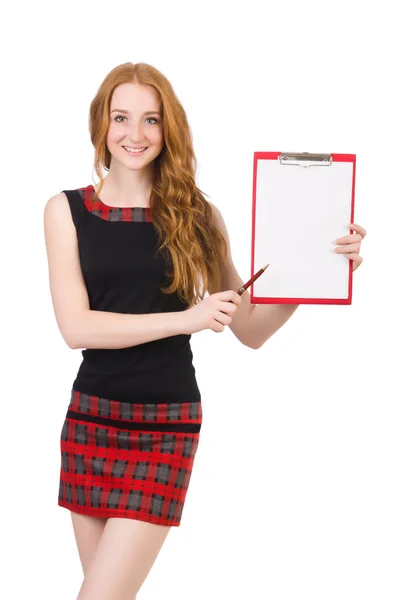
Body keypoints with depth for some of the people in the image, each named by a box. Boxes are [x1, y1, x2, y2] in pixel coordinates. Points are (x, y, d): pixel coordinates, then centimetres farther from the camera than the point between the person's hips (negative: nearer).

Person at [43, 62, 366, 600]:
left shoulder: (196, 216, 2)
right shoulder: (67, 211, 2)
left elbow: (251, 330, 6)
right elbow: (75, 327, -8)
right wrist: (186, 318, -17)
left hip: (167, 425, -1)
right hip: (92, 417, 2)